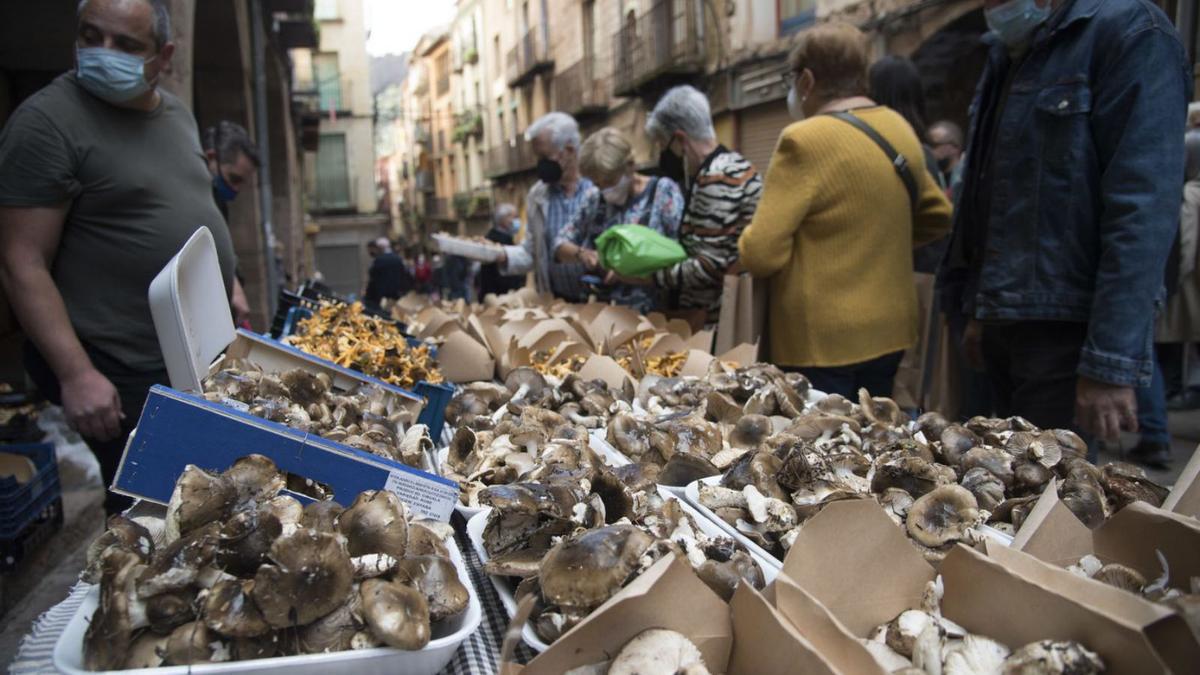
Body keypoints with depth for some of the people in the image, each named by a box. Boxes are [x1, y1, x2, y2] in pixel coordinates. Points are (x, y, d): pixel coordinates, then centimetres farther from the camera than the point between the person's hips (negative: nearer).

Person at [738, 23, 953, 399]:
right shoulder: (899, 129, 7)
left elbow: (760, 254, -18)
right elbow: (937, 216, 20)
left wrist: (747, 244, 2)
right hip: (888, 330, 8)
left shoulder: (805, 140, -16)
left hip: (822, 339, -8)